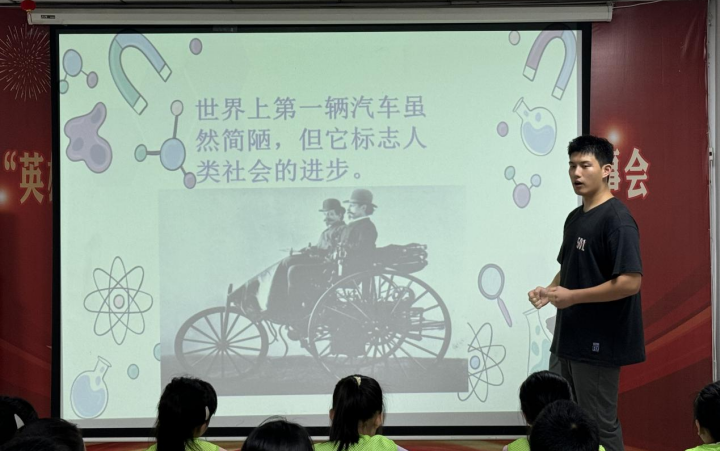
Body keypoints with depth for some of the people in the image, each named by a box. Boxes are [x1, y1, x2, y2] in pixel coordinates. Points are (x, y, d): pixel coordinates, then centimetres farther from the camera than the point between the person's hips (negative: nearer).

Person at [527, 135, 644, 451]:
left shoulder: (617, 220, -16)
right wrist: (550, 290, 3)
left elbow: (630, 282, -23)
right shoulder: (575, 218, 12)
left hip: (599, 344, -9)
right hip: (567, 340, 9)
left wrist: (572, 296, -19)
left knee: (600, 426, 1)